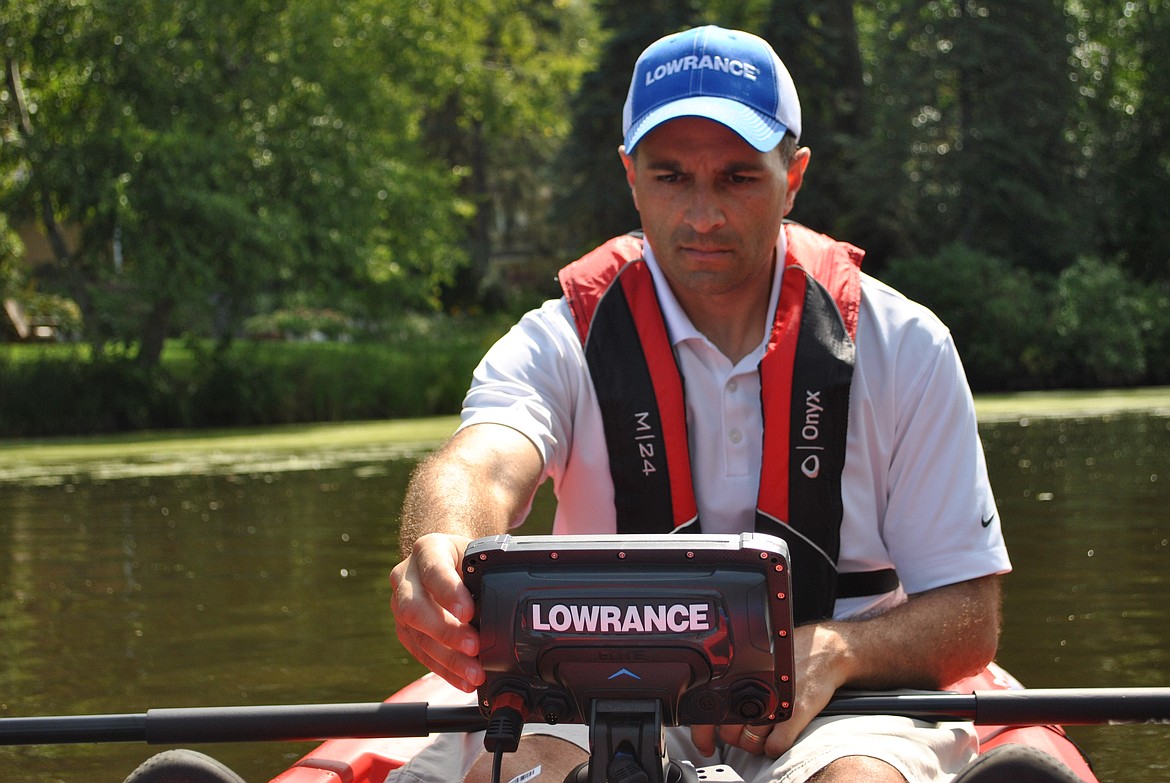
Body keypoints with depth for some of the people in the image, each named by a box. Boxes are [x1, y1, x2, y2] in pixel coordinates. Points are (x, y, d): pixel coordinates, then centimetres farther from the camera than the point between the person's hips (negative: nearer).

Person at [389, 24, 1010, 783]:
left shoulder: (902, 346, 1)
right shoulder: (562, 342, 0)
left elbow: (971, 620, 2)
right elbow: (481, 464, -23)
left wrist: (833, 652, -20)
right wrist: (443, 553, -49)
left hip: (832, 711, 0)